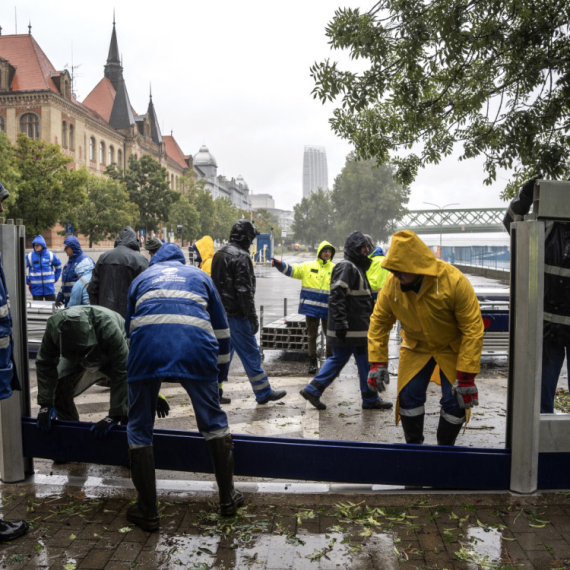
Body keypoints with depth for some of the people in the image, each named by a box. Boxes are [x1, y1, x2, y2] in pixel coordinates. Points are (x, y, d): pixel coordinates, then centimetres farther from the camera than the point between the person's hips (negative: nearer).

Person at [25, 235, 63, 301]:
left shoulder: (51, 255, 0)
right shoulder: (29, 256, -2)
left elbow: (59, 267, 15)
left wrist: (55, 279, 11)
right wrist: (27, 281, 4)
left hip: (49, 288, 0)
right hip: (36, 288, 0)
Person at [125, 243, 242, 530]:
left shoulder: (142, 278, 32)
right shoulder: (199, 276, 31)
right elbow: (221, 329, 30)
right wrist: (220, 369, 39)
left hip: (147, 345, 0)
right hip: (195, 346, 0)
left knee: (139, 428, 15)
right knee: (213, 420, 18)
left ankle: (147, 511, 21)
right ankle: (227, 497, 28)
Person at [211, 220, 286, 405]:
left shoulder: (219, 254, 14)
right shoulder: (241, 256, -15)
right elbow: (244, 290, -20)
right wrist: (253, 318, -18)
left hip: (221, 313, 9)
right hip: (235, 314, -9)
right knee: (251, 354, 0)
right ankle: (264, 393, 9)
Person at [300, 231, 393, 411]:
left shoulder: (356, 267, 20)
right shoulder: (346, 267, -14)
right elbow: (337, 296, -23)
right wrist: (341, 323, -26)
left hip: (354, 326, 10)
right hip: (353, 328, -10)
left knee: (338, 358, 13)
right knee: (365, 361, 1)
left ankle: (313, 390, 15)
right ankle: (370, 399, 14)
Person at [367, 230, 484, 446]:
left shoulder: (455, 282, -31)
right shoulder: (392, 284, -20)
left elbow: (473, 330, -27)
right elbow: (379, 322, -8)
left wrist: (466, 376, -27)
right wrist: (377, 362, -14)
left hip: (453, 347, -2)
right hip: (416, 346, 3)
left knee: (455, 401, -5)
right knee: (409, 395, -2)